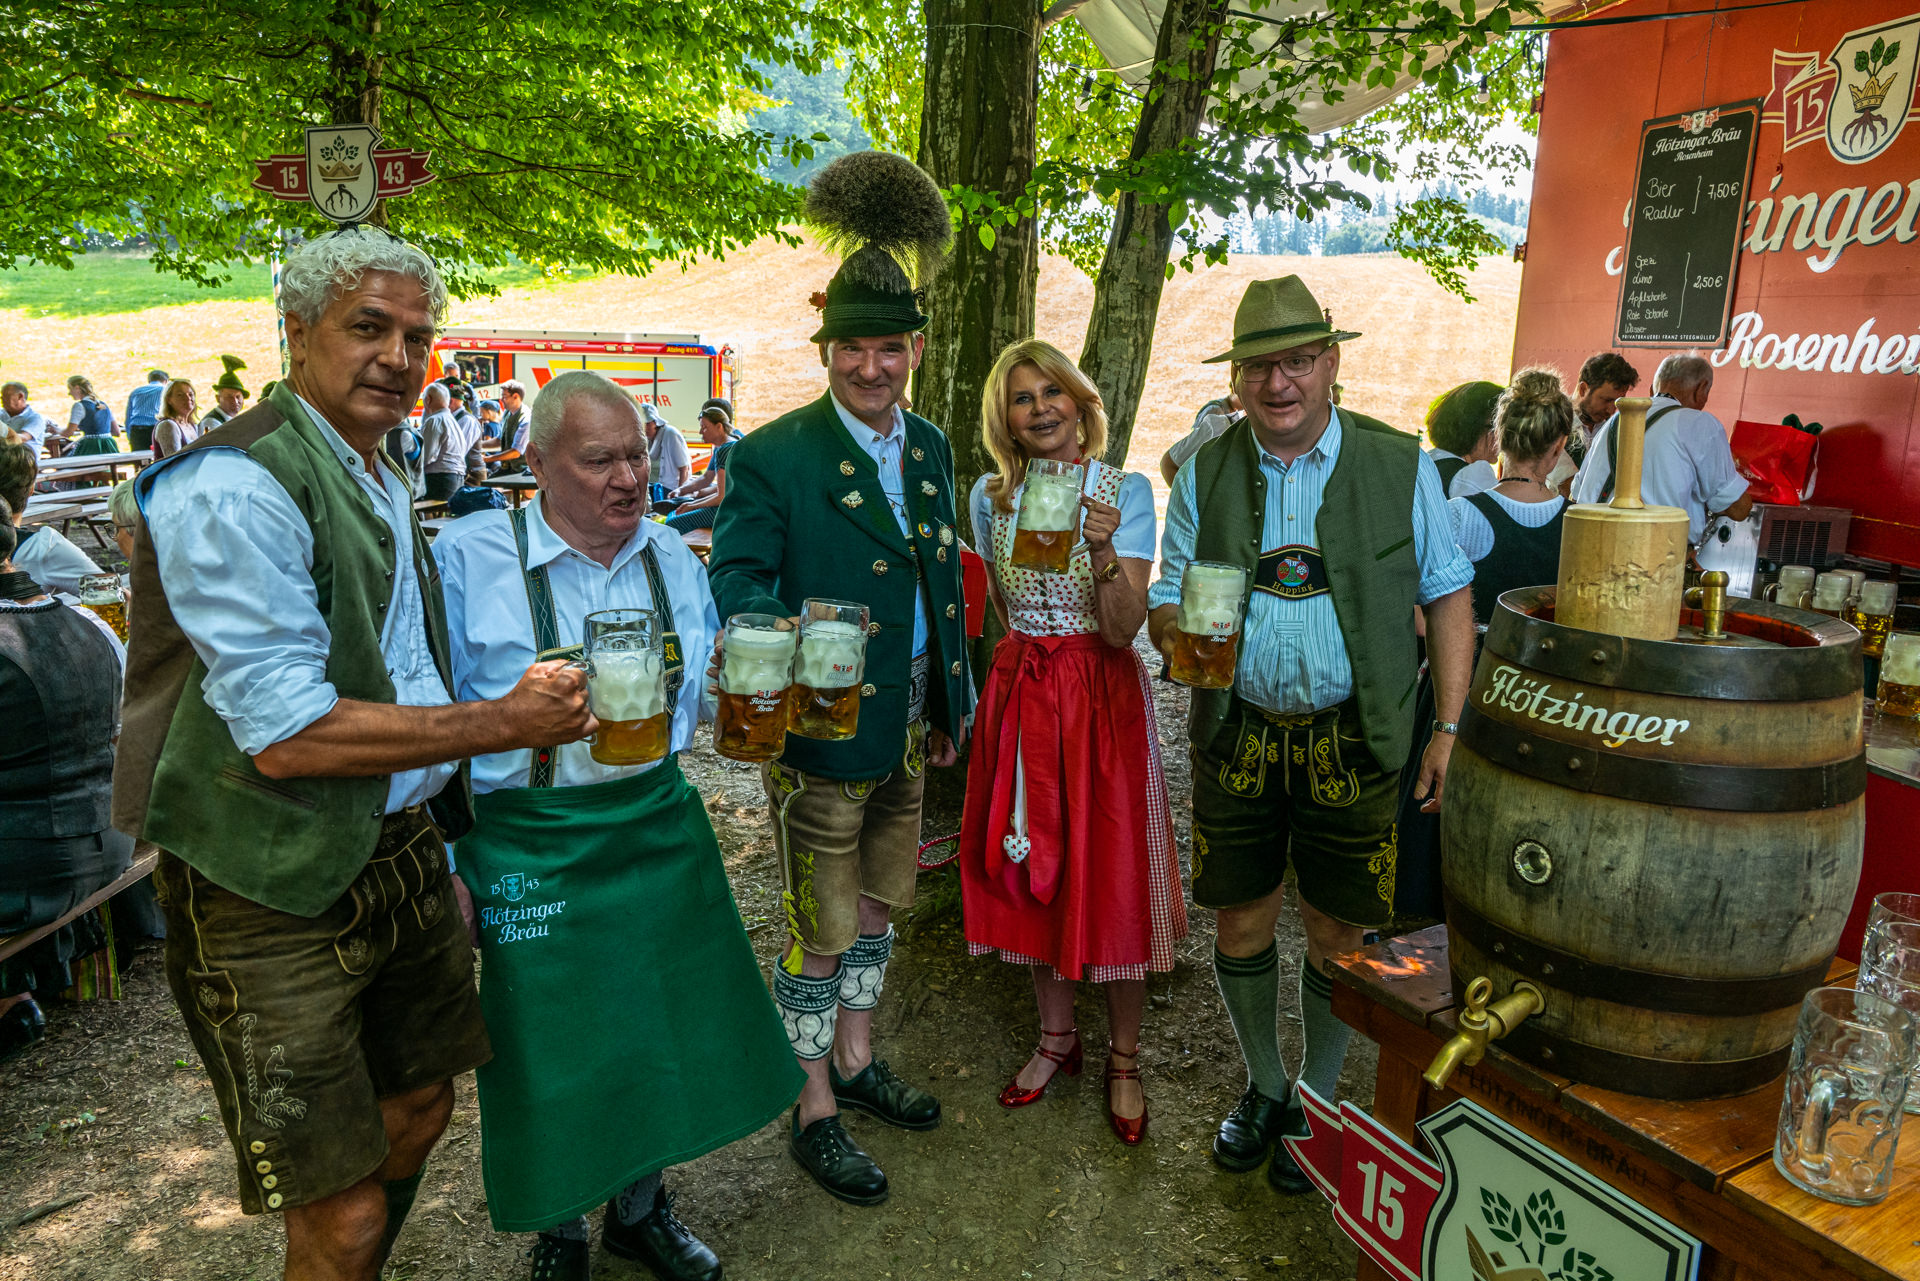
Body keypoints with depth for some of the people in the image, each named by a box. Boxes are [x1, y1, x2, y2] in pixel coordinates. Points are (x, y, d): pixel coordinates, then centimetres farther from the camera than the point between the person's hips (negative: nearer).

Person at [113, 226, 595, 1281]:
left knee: (419, 1108, 23)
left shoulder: (382, 484, 14)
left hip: (403, 852, 9)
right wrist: (504, 723, -20)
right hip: (277, 892, -9)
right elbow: (287, 736, -24)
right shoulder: (233, 488, -19)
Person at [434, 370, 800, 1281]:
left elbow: (703, 694, 15)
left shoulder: (672, 558, 3)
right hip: (530, 847, -4)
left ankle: (639, 1207, 43)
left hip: (657, 824, 5)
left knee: (666, 1023, 15)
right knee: (550, 1045, 9)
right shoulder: (468, 560, -11)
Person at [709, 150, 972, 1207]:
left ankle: (856, 1061, 43)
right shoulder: (773, 458, -14)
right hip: (822, 733, -6)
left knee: (877, 903, 22)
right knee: (821, 930, 7)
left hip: (906, 731, 7)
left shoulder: (930, 447, 6)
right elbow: (735, 576, -16)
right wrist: (776, 635, -39)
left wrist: (951, 705, 14)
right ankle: (814, 1111, 28)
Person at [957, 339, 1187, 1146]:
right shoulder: (990, 497, 4)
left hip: (1103, 698, -3)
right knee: (1029, 868, 11)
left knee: (1110, 874, 2)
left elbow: (1124, 628, -15)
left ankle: (1124, 1061, 22)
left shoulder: (1127, 490, -7)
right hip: (1017, 694, 4)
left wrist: (1102, 548, -29)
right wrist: (1029, 661, 9)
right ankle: (1057, 1036, 32)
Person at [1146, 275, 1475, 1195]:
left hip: (1351, 741, -1)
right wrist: (1175, 631, -17)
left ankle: (1316, 1101, 34)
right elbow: (1167, 602, 8)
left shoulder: (1400, 466, -1)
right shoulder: (1204, 474, 3)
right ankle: (1263, 1086, 37)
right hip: (1238, 734, 2)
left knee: (1338, 931, 9)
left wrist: (1451, 727, -3)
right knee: (1240, 920, 11)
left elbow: (1448, 596, 3)